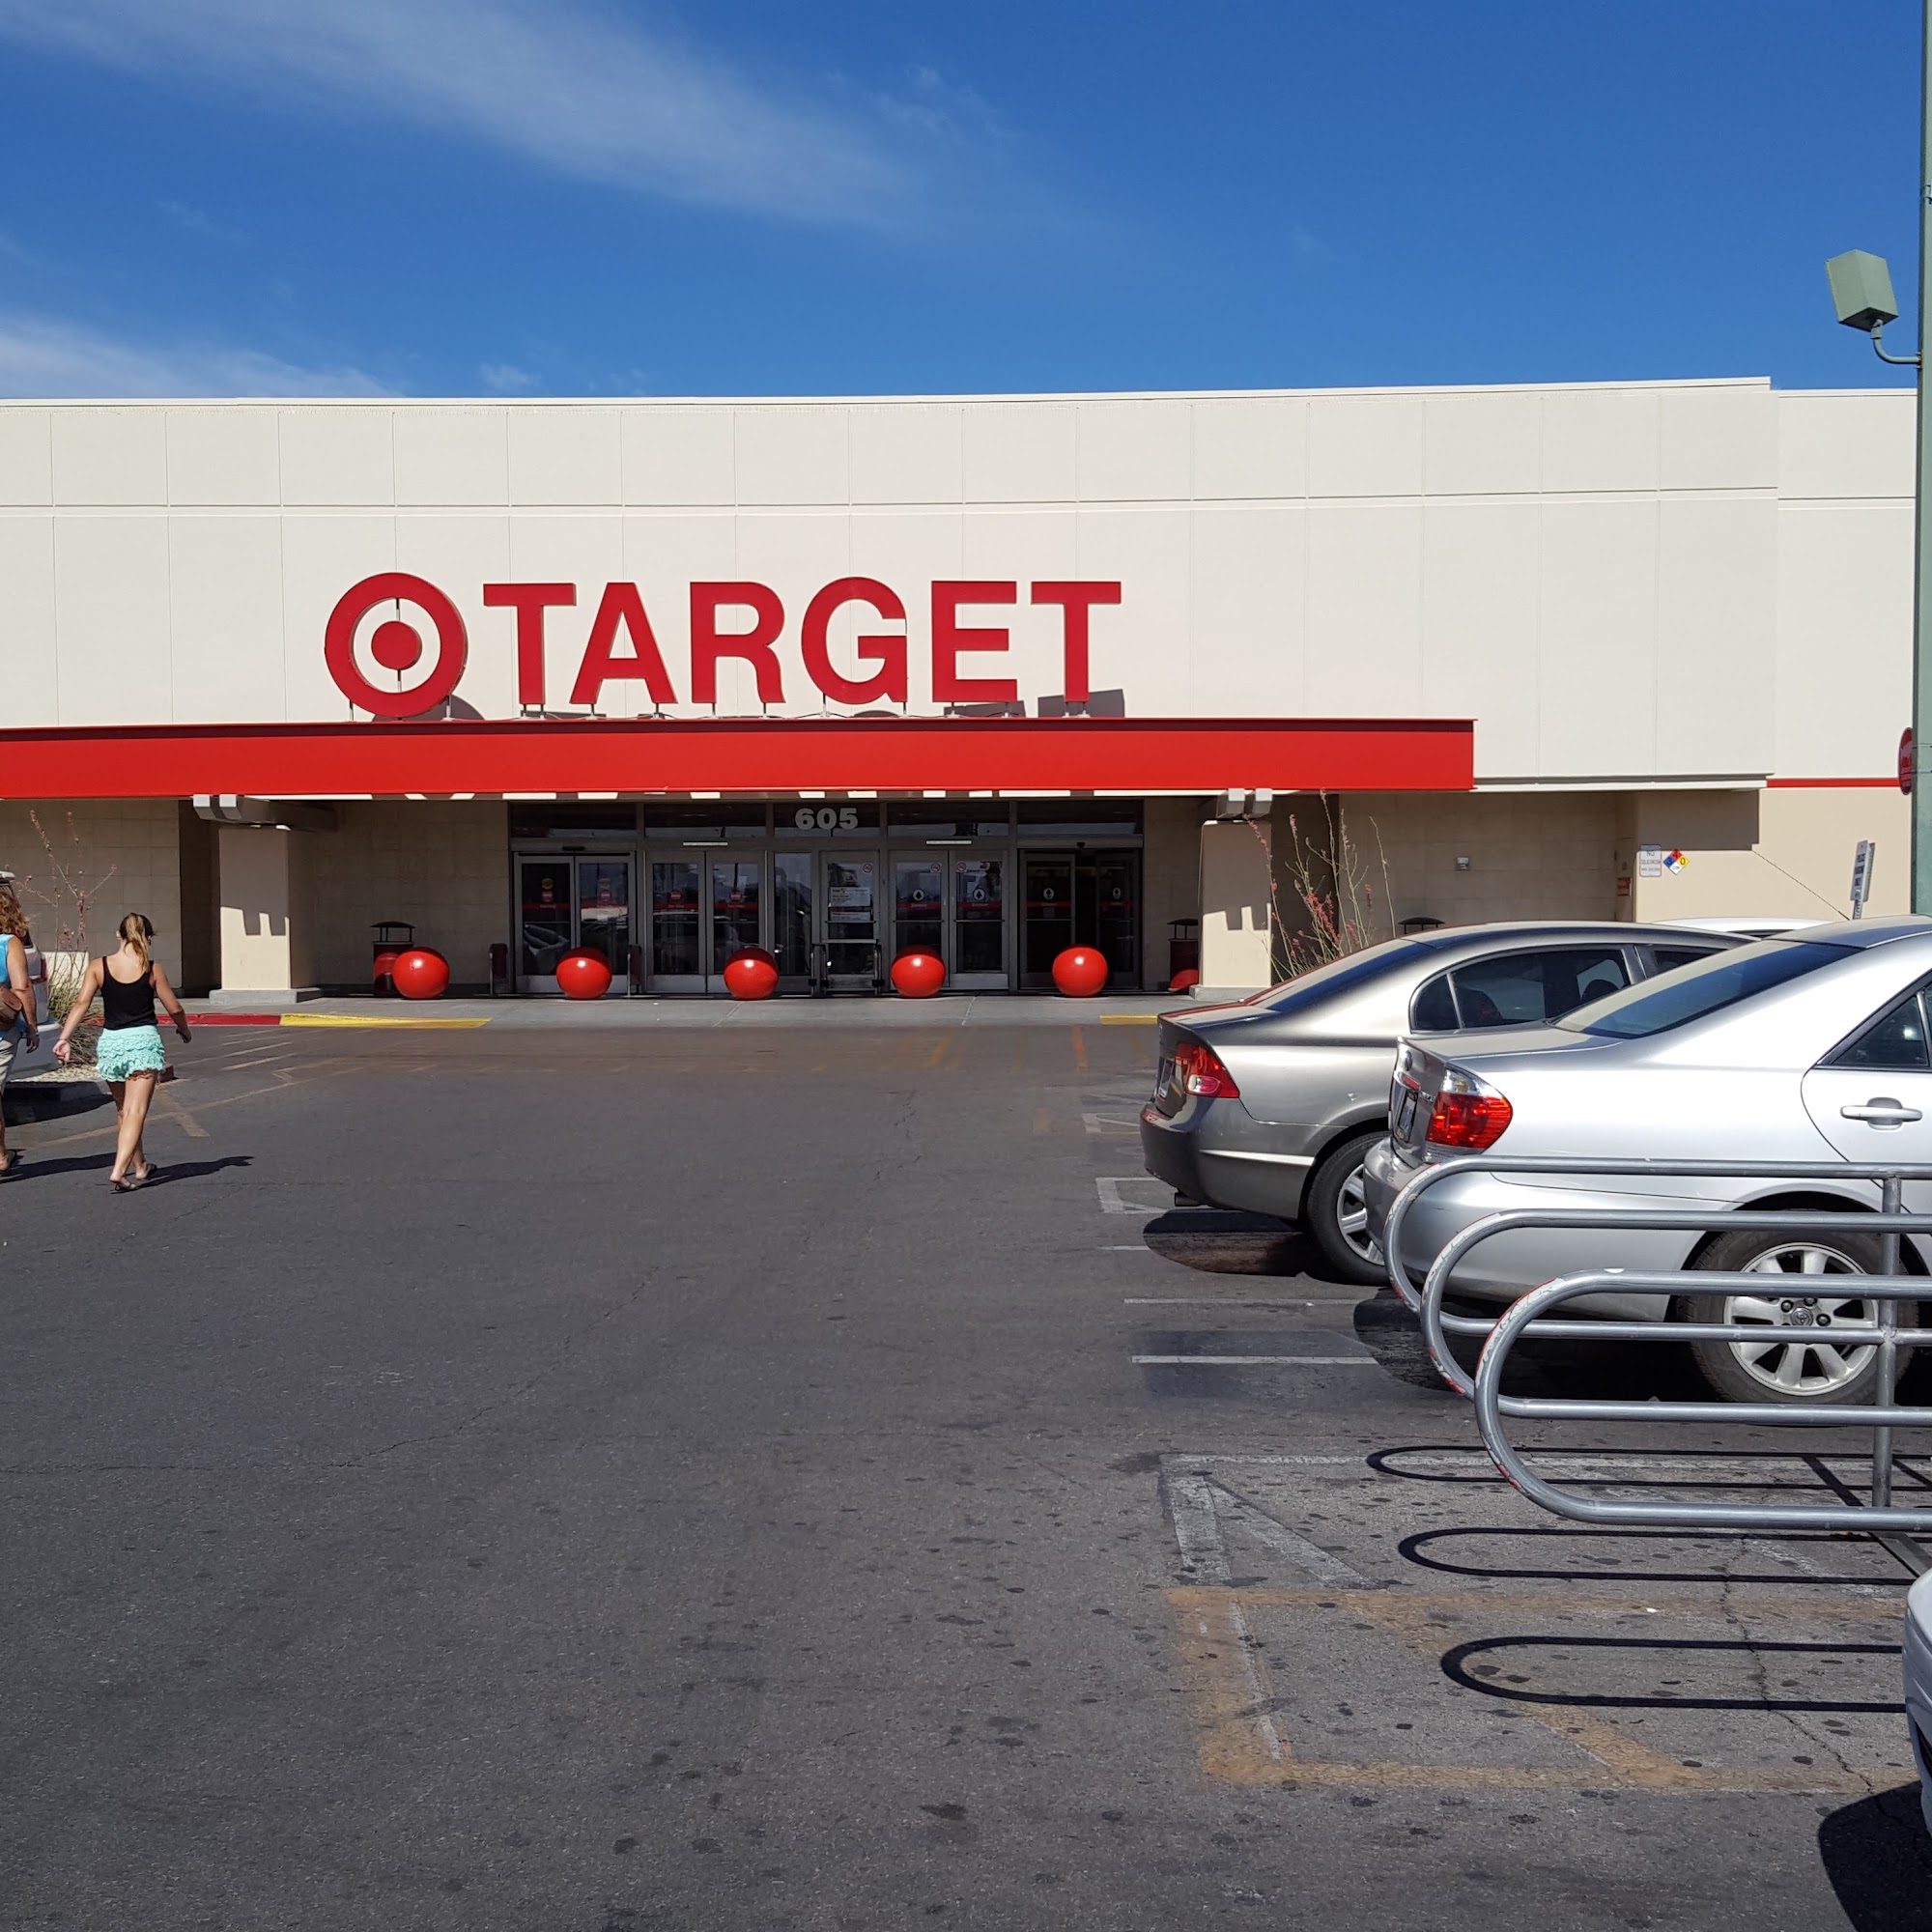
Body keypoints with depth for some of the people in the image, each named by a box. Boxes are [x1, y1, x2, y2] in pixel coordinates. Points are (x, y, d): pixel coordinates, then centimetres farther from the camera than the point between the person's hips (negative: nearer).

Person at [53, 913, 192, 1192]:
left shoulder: (98, 967, 2)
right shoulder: (152, 968, -1)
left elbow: (81, 1003, -9)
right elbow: (174, 1008, 5)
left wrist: (65, 1038, -11)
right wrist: (184, 1030, 24)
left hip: (111, 1042, 3)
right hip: (144, 1040, -3)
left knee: (125, 1111, 19)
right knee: (135, 1112, -5)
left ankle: (140, 1168, 31)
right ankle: (118, 1172, -19)